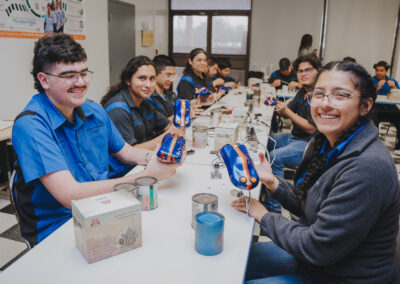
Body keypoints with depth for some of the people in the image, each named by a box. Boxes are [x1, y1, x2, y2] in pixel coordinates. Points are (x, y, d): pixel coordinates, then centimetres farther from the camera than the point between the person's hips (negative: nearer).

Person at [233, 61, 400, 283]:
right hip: (313, 259, 8)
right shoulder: (328, 143, -3)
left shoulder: (367, 168, -31)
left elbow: (316, 248, -26)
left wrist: (264, 216, -14)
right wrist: (272, 182, -11)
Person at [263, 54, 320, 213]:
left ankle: (273, 208, -20)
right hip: (294, 138, 10)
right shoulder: (303, 92, 13)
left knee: (275, 157, -29)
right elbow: (287, 114, 16)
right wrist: (277, 106, -5)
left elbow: (312, 128, -20)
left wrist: (286, 110, -20)